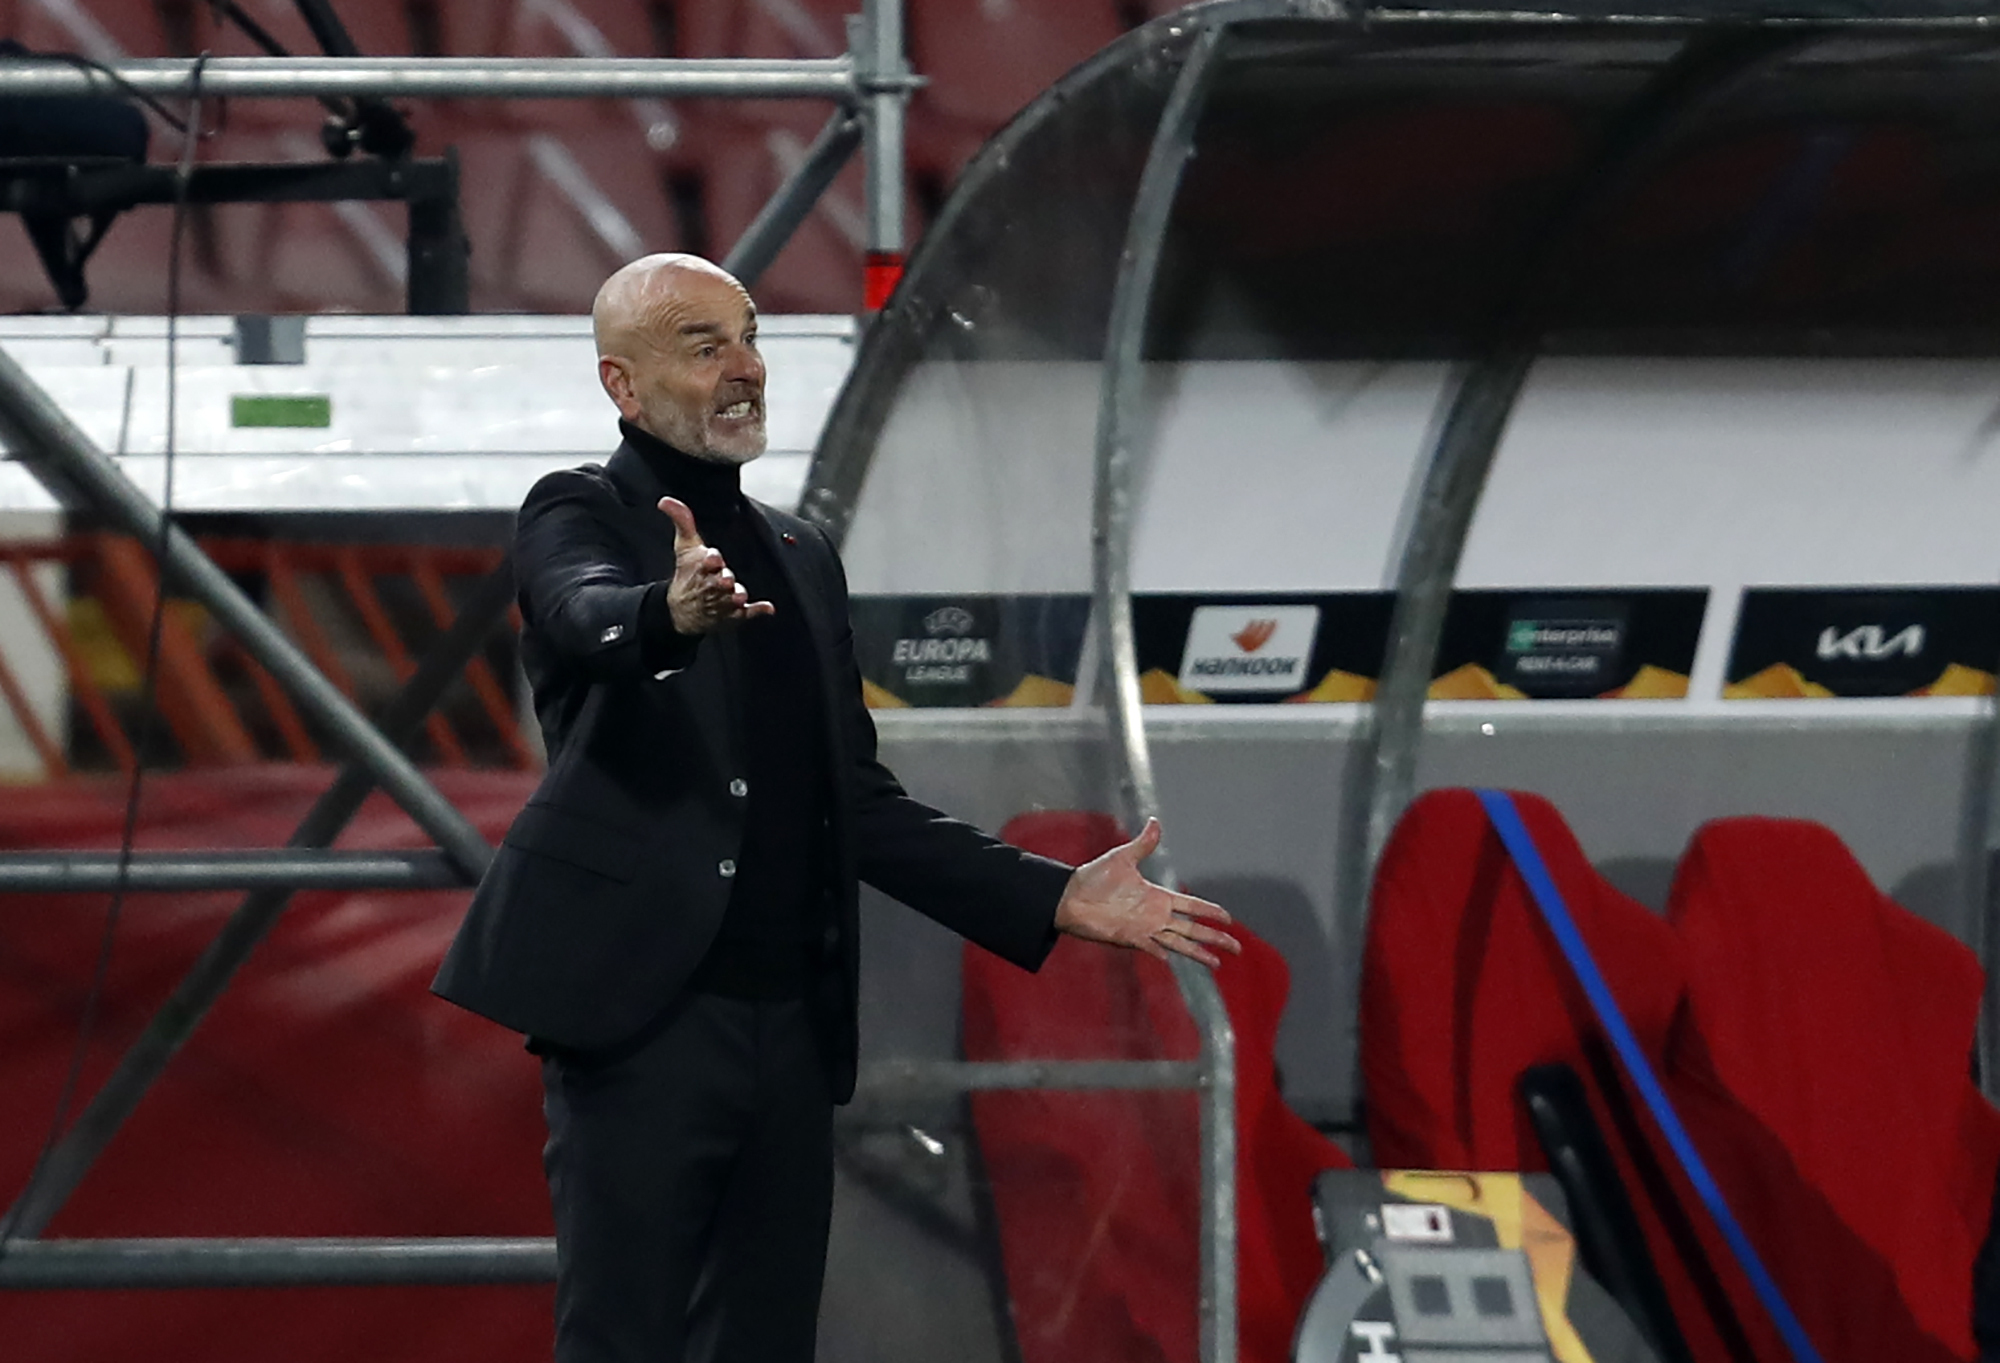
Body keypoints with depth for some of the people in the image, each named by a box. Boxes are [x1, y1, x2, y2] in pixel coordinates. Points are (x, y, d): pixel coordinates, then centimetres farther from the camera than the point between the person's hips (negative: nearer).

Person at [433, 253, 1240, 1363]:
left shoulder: (802, 558, 19)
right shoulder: (580, 517, 1)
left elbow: (857, 803, 19)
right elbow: (589, 614, -24)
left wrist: (1055, 900, 11)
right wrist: (673, 613, -48)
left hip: (791, 1026, 6)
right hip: (642, 1018, -6)